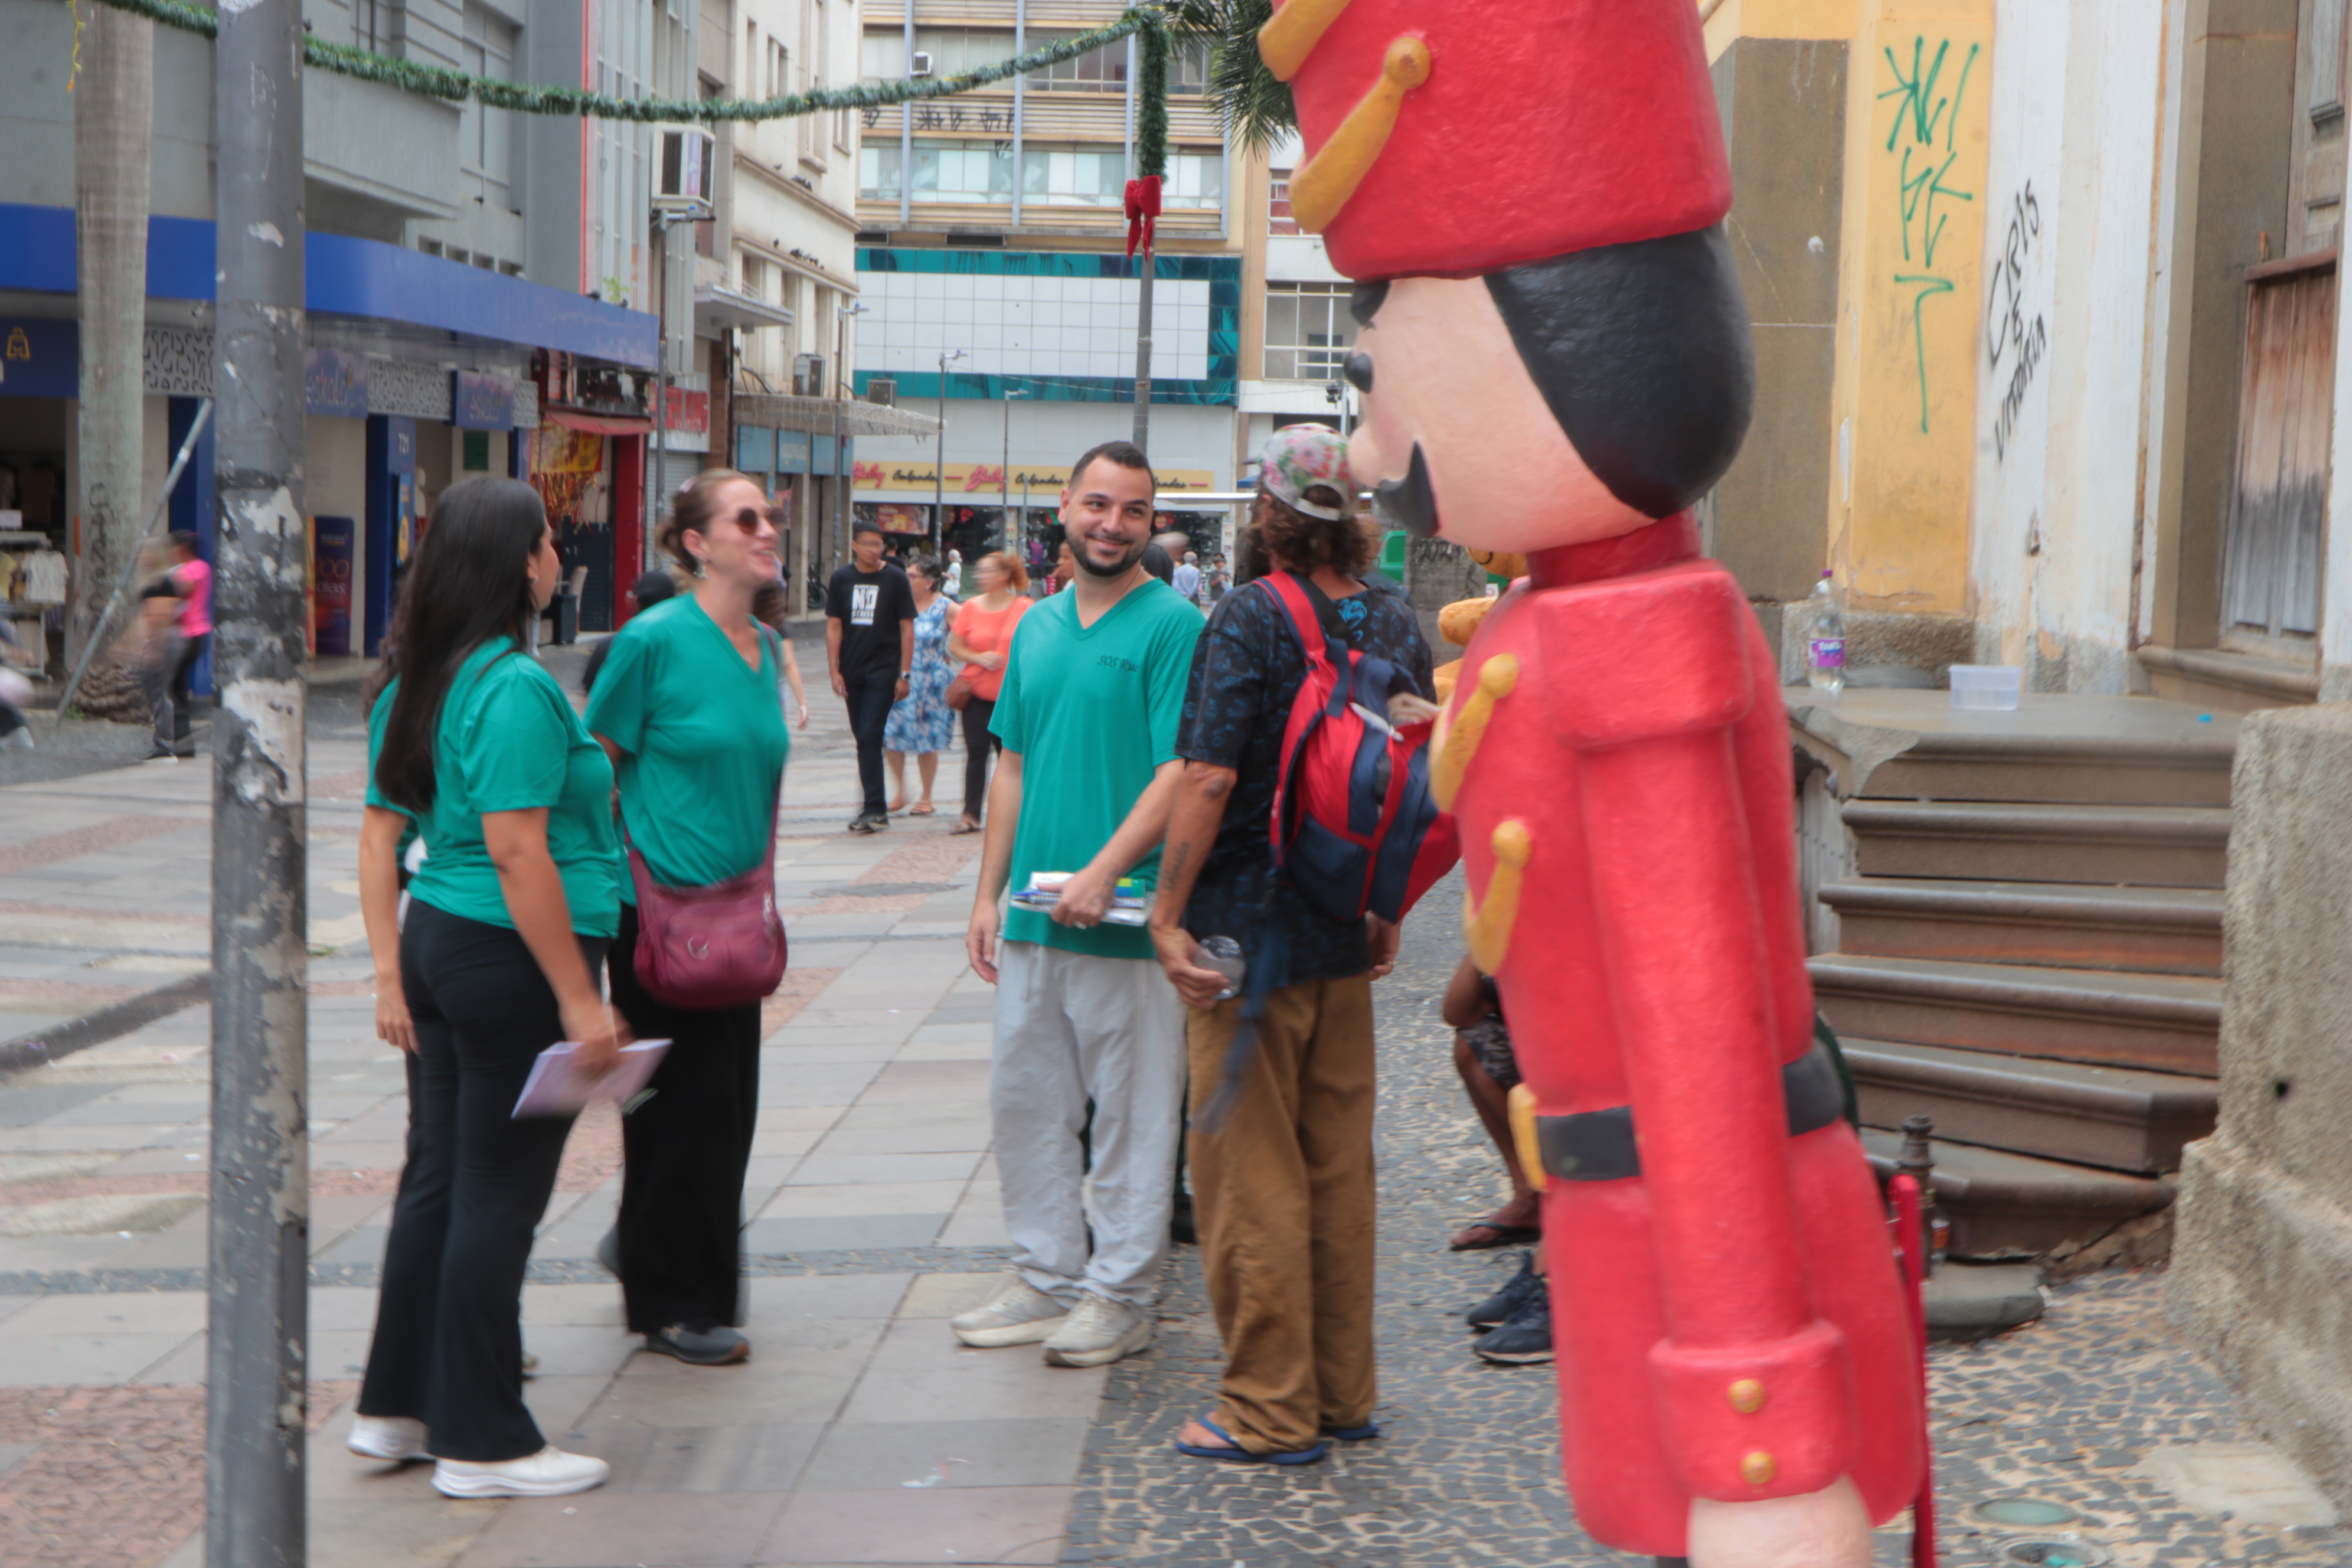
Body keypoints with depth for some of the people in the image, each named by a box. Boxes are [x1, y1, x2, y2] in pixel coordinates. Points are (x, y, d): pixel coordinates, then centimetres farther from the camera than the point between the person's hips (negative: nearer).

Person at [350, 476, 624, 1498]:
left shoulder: (414, 683, 9)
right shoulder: (516, 688, -18)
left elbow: (380, 834, 12)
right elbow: (517, 852, -22)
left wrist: (390, 973, 14)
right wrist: (579, 1000, -19)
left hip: (437, 941, 9)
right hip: (510, 956, -9)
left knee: (436, 1178, 16)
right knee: (497, 1196, 0)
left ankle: (396, 1409, 26)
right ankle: (482, 1444, 9)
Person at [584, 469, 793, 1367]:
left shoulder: (764, 648, 10)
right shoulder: (655, 640, -12)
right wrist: (629, 875, -12)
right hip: (660, 912, -7)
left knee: (727, 1105, 12)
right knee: (684, 1104, -2)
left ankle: (646, 1249, 34)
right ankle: (674, 1303, 11)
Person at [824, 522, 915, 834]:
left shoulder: (895, 579, -1)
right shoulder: (841, 579, 6)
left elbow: (907, 628, 0)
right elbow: (834, 626, 7)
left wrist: (905, 674, -5)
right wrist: (834, 671, -1)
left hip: (883, 671, -4)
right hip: (852, 672, 4)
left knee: (869, 736, -14)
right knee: (863, 738, 9)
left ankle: (875, 809, -13)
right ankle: (874, 806, 19)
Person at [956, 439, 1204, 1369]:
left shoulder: (1172, 627, -8)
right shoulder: (1038, 627, 12)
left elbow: (1181, 774, -14)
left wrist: (1102, 874, -23)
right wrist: (989, 894, 12)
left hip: (1126, 918, -7)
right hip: (1032, 917, 7)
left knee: (1130, 1115, 3)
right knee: (1025, 1102, 13)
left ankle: (1119, 1296, 13)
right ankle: (1046, 1277, 25)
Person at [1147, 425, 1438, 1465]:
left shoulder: (1249, 622, -14)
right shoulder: (1397, 625, 4)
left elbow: (1210, 777, -21)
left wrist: (1169, 913, -15)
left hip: (1250, 929, -6)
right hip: (1347, 938, 6)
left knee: (1250, 1174, 2)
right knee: (1340, 1168, 14)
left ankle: (1270, 1410, 7)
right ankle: (1343, 1393, 22)